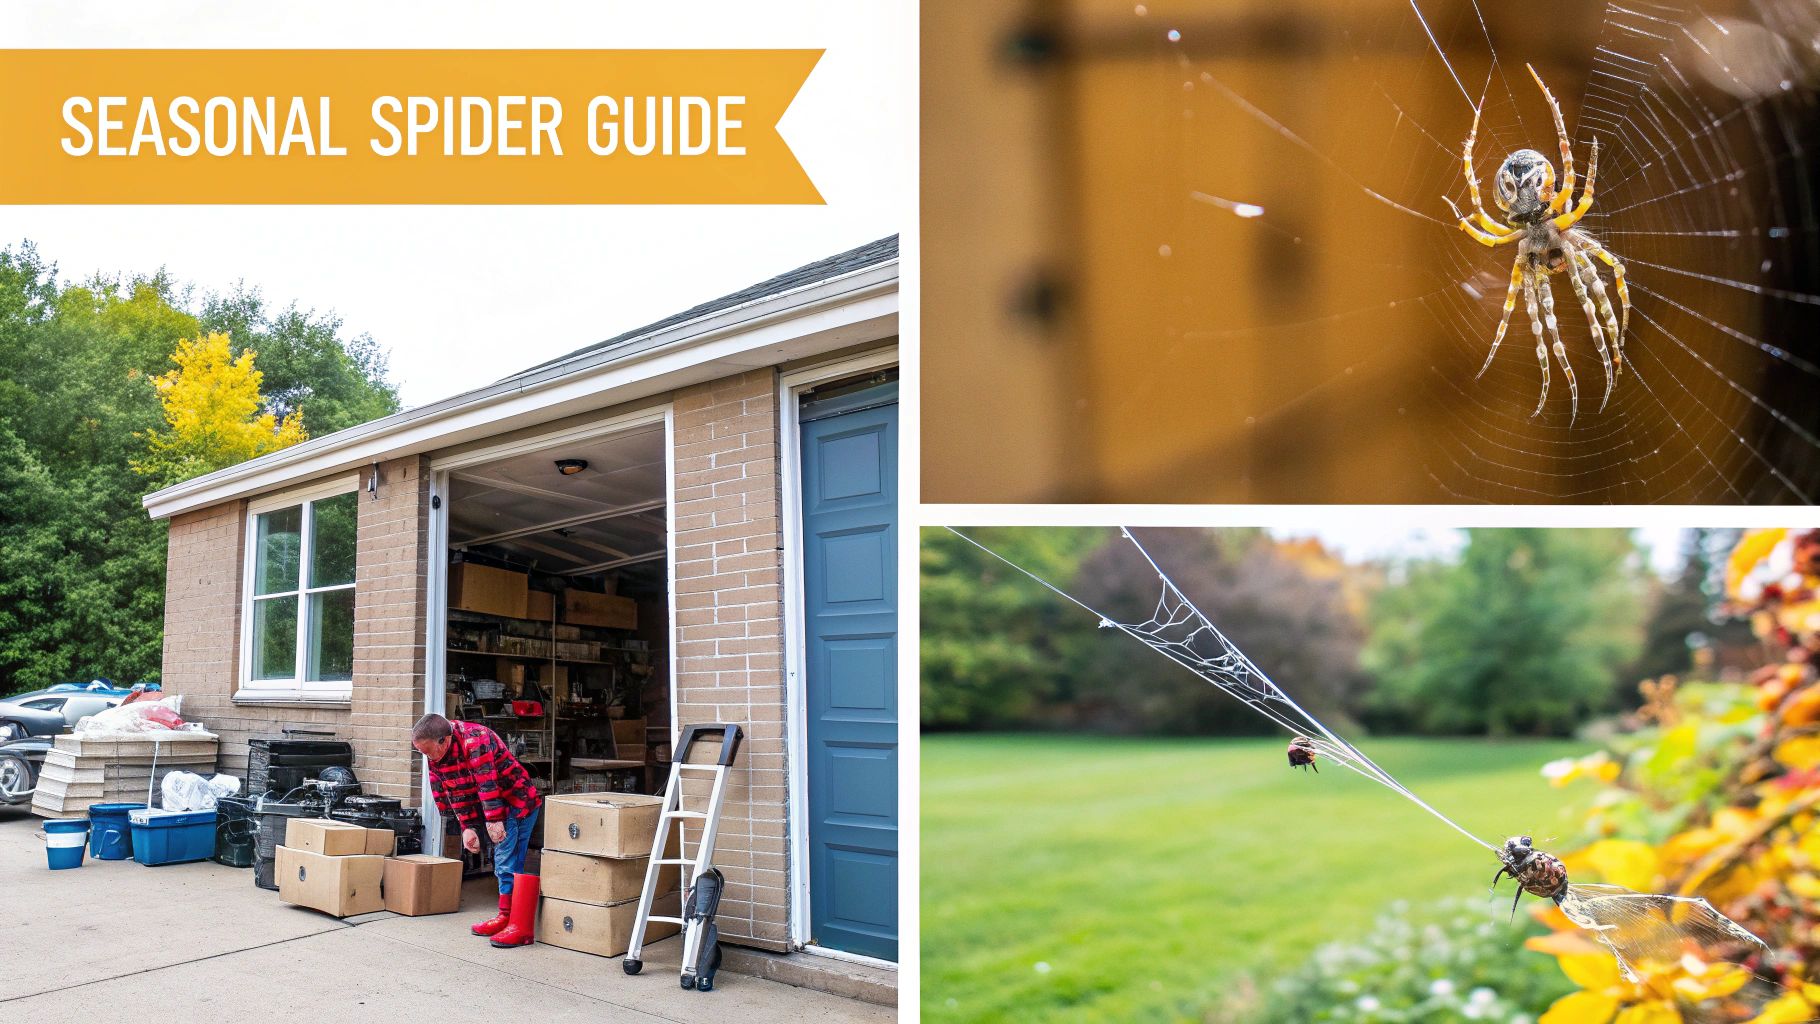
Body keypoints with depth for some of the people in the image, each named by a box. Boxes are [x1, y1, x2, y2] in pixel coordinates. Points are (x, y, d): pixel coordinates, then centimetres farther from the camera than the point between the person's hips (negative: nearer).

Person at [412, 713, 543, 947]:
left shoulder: (475, 741, -27)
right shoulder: (436, 755, 1)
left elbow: (488, 784, -28)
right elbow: (456, 792, 4)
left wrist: (495, 820, -26)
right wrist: (468, 827, -2)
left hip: (518, 803, -9)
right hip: (497, 810, 9)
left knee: (509, 865, -12)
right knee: (502, 865, 14)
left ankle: (521, 927, -11)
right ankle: (506, 918, 23)